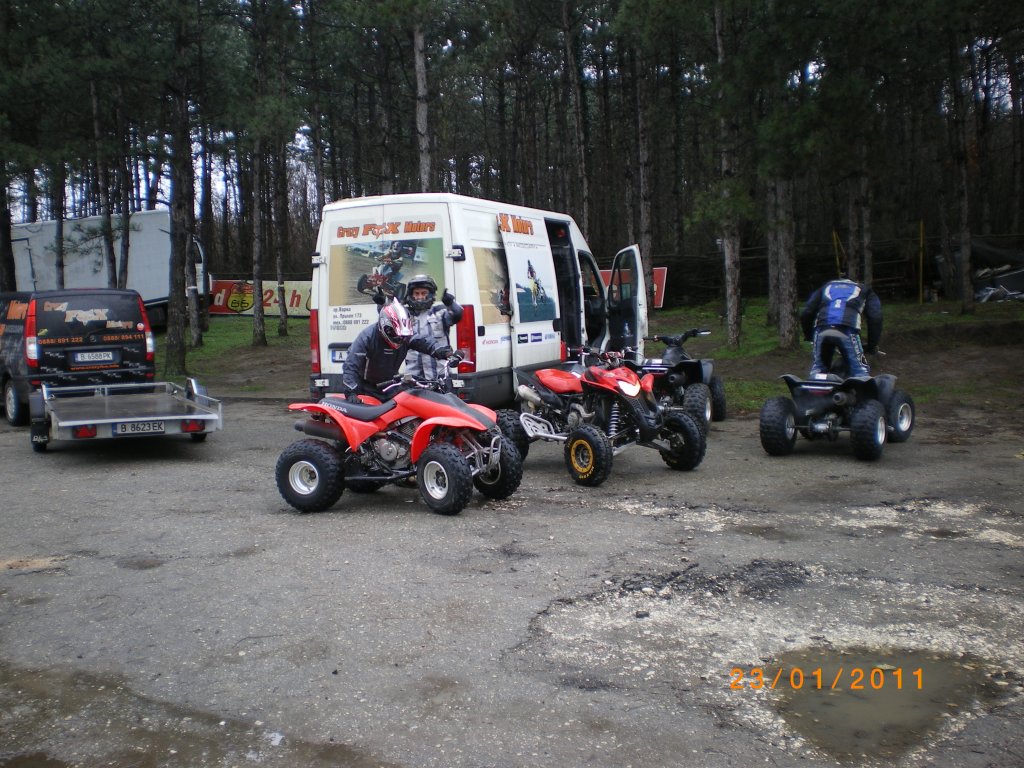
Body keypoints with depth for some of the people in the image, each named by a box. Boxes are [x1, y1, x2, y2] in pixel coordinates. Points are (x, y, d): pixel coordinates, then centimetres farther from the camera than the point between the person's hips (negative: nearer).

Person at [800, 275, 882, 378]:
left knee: (817, 367, 15)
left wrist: (808, 336, 35)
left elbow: (806, 314, 25)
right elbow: (875, 318, 17)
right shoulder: (864, 290, 32)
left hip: (821, 327, 2)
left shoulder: (826, 286, 37)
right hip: (848, 328, -2)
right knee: (859, 370, 5)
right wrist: (873, 345, 23)